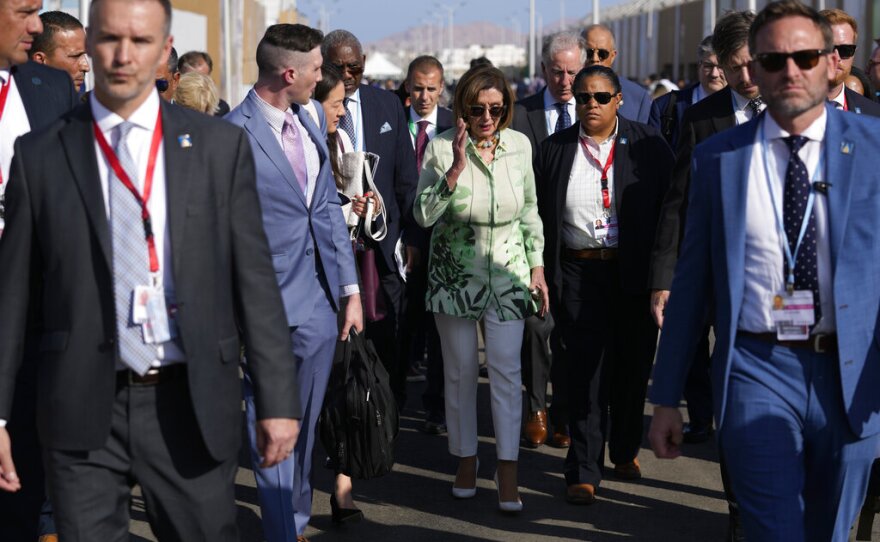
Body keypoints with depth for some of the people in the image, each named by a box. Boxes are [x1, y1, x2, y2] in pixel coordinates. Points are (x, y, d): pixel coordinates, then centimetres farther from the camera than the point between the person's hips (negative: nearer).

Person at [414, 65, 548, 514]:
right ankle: (466, 460, 24)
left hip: (506, 272, 1)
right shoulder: (441, 148, -12)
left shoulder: (519, 145, -3)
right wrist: (456, 168, -29)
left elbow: (529, 210, 9)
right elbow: (423, 215, -19)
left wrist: (537, 267, 7)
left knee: (506, 370, -4)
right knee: (460, 371, 8)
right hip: (455, 273, -1)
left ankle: (508, 473, 3)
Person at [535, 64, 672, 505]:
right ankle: (583, 471, 5)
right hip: (578, 273, 0)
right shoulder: (553, 149, 4)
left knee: (633, 365, 12)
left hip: (635, 272, 1)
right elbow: (539, 215, 5)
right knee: (586, 368, -2)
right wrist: (541, 274, 0)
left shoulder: (648, 145, 1)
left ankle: (625, 449, 34)